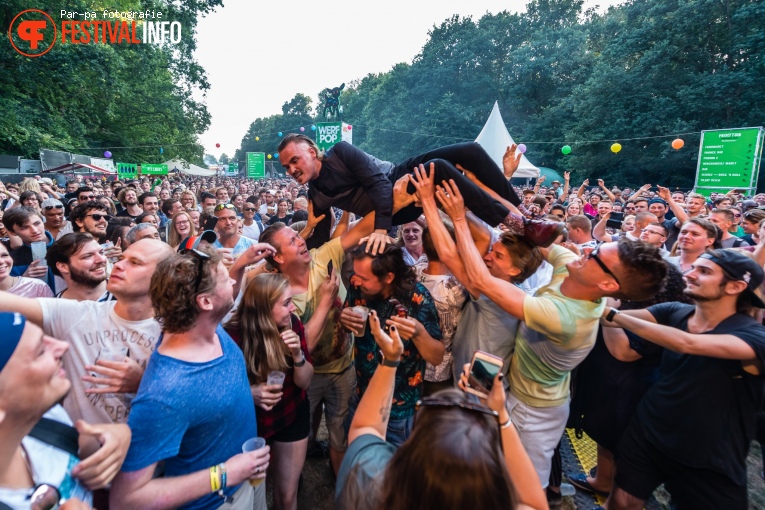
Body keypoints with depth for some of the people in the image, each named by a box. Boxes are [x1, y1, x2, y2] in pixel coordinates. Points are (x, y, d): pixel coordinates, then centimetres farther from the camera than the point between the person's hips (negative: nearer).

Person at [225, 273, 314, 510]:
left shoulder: (292, 324, -17)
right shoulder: (233, 336, -27)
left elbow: (304, 382, -10)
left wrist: (297, 354, -28)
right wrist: (249, 393, -34)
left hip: (292, 417, 2)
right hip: (249, 424, -2)